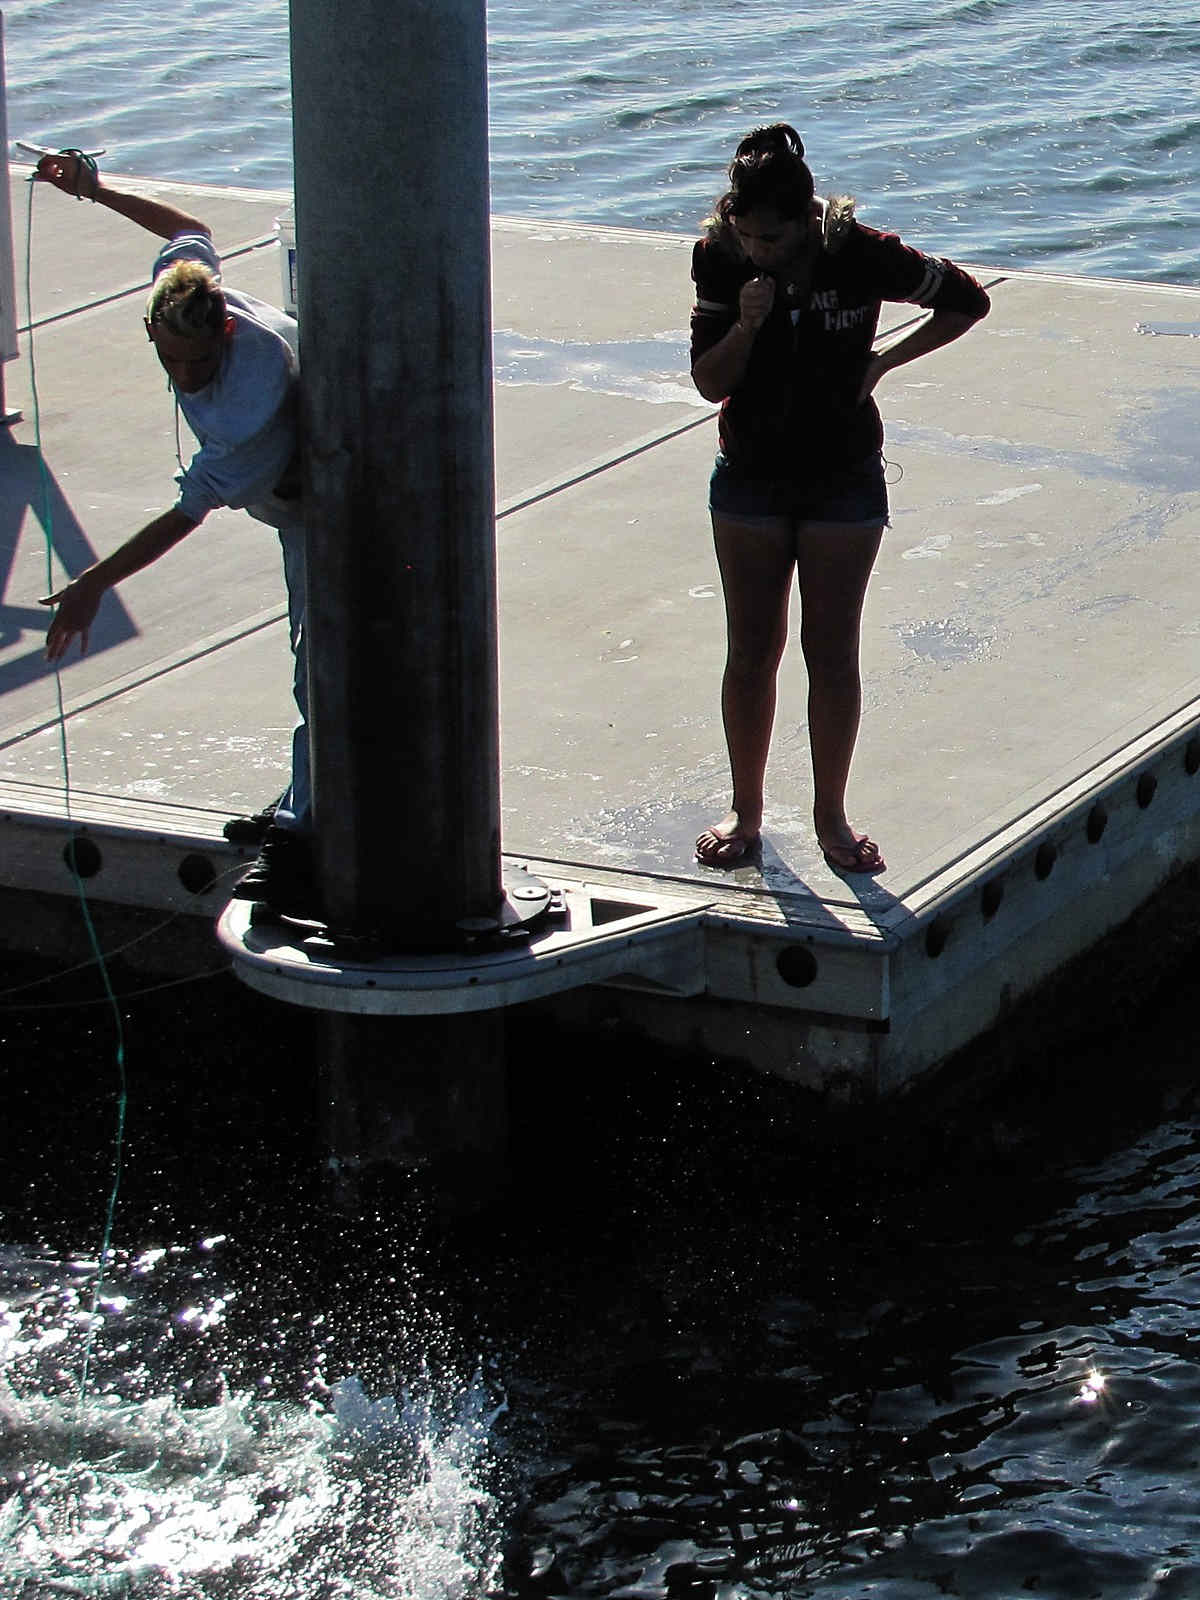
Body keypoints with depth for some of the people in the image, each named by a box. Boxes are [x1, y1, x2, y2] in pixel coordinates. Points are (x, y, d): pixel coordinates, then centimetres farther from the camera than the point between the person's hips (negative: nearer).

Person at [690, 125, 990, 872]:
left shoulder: (861, 256, -16)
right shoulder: (722, 261, -10)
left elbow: (968, 301, -3)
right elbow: (710, 383, -7)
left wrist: (883, 362, -8)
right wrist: (746, 325, -25)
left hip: (845, 481, -2)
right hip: (751, 480, 2)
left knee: (833, 652, 2)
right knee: (752, 651, 6)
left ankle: (831, 815, 16)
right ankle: (746, 810, 20)